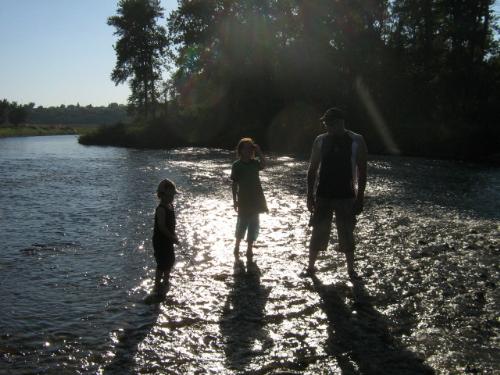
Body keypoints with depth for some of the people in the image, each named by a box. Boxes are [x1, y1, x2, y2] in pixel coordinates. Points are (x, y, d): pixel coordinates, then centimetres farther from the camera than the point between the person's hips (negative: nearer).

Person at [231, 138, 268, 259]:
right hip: (243, 199, -3)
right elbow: (234, 184, -4)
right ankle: (237, 246, 24)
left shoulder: (255, 162, 2)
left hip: (255, 199, 3)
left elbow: (263, 164, -20)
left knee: (253, 224, 6)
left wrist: (259, 152, -19)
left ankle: (249, 249, 16)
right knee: (242, 223, 5)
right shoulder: (237, 165, -5)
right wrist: (234, 200, -6)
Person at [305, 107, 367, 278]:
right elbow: (312, 170, 4)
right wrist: (310, 195, -1)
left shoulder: (356, 141, -5)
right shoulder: (320, 140, 0)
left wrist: (360, 198, -7)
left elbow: (362, 172, -3)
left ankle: (351, 269, 21)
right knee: (317, 233, 6)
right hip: (323, 195, 1)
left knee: (347, 236, 7)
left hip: (346, 196, -1)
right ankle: (311, 266, 21)